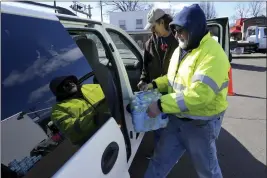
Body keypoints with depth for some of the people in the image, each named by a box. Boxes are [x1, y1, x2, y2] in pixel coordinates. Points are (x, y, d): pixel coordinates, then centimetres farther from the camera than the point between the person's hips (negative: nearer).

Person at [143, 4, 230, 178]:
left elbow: (198, 94, -32)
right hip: (177, 118, 7)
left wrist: (161, 105, -31)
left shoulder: (213, 55, -23)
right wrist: (154, 85, 0)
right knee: (160, 160, 18)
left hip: (201, 123, -7)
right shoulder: (180, 50, 6)